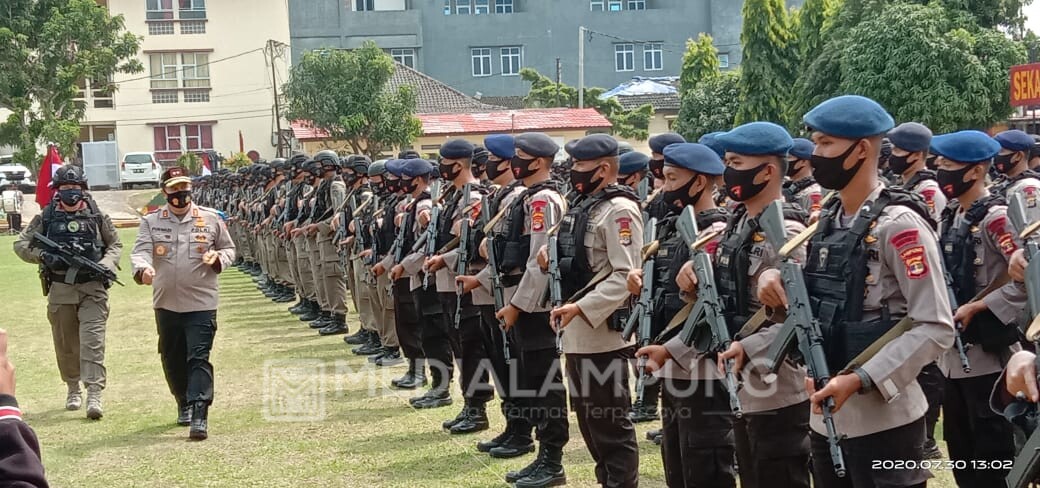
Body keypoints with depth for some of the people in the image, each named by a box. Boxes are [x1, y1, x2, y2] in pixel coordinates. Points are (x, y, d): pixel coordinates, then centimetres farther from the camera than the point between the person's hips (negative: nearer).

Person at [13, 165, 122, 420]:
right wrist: (44, 256, -12)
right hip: (60, 289, 2)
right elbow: (21, 245, 6)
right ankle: (73, 389, 30)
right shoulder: (46, 218, 4)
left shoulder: (97, 217, 4)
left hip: (93, 287, -2)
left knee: (92, 340, -12)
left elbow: (115, 245, 13)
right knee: (65, 343, 11)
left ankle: (94, 394, -17)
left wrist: (106, 264, -7)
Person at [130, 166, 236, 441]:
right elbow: (141, 251, -9)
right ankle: (184, 404, 38)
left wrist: (218, 258, -11)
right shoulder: (151, 222, 3)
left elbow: (229, 249, 12)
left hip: (201, 302, -2)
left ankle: (199, 416, -15)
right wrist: (143, 269, -32)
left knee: (199, 357, -11)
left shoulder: (211, 219, 2)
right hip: (166, 303, 3)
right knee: (172, 359, 15)